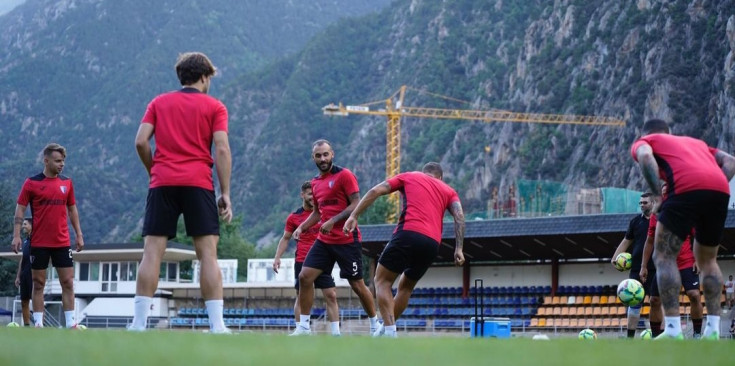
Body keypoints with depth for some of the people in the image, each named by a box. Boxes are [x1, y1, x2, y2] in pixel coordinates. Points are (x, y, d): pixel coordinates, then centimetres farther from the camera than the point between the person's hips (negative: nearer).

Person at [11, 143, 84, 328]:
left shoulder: (66, 182, 8)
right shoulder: (32, 183, -2)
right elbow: (20, 209, -1)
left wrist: (79, 234, 11)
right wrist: (16, 235, -9)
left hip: (62, 243, 3)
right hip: (39, 242, -3)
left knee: (68, 282, -1)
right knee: (39, 283, 3)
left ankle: (71, 323, 1)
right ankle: (38, 323, 7)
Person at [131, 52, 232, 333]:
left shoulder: (159, 103, 15)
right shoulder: (214, 107, 9)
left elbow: (141, 142, 3)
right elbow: (222, 149, -2)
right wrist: (225, 193, -2)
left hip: (162, 183, 2)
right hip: (198, 184, -2)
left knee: (152, 253, 0)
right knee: (208, 253, -2)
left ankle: (139, 323, -5)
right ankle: (217, 325, -8)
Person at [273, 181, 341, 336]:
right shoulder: (294, 217, 5)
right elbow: (285, 238, 11)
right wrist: (277, 257, 1)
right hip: (302, 263, -1)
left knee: (331, 295, -5)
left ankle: (336, 332, -4)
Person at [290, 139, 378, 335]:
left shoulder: (344, 175, -8)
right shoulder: (315, 182, 14)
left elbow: (356, 205, -15)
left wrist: (333, 221, -23)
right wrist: (301, 227, 9)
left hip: (347, 240, -6)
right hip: (324, 240, 6)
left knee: (357, 284, 1)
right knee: (305, 277, -5)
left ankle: (375, 325, 17)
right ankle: (303, 327, 0)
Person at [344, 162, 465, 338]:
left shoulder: (409, 176, 21)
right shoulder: (448, 190, 26)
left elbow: (375, 191, 10)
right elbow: (459, 216, 8)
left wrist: (354, 216, 8)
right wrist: (458, 249, 1)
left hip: (408, 233, -4)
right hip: (433, 243, 4)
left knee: (382, 281, 5)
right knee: (405, 287, 23)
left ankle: (389, 331, -11)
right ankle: (387, 330, 23)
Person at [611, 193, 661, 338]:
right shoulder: (636, 221, 11)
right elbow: (626, 241, 17)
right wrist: (615, 257, 6)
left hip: (656, 268, -2)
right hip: (637, 268, 2)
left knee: (656, 301, -1)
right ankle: (630, 337, -2)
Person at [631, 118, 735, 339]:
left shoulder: (643, 142, 24)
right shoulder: (693, 141, 39)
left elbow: (646, 157, -1)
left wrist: (659, 195, -1)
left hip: (687, 188, -5)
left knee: (663, 256, 4)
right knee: (707, 260, 22)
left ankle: (673, 331, -9)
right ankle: (713, 330, 12)